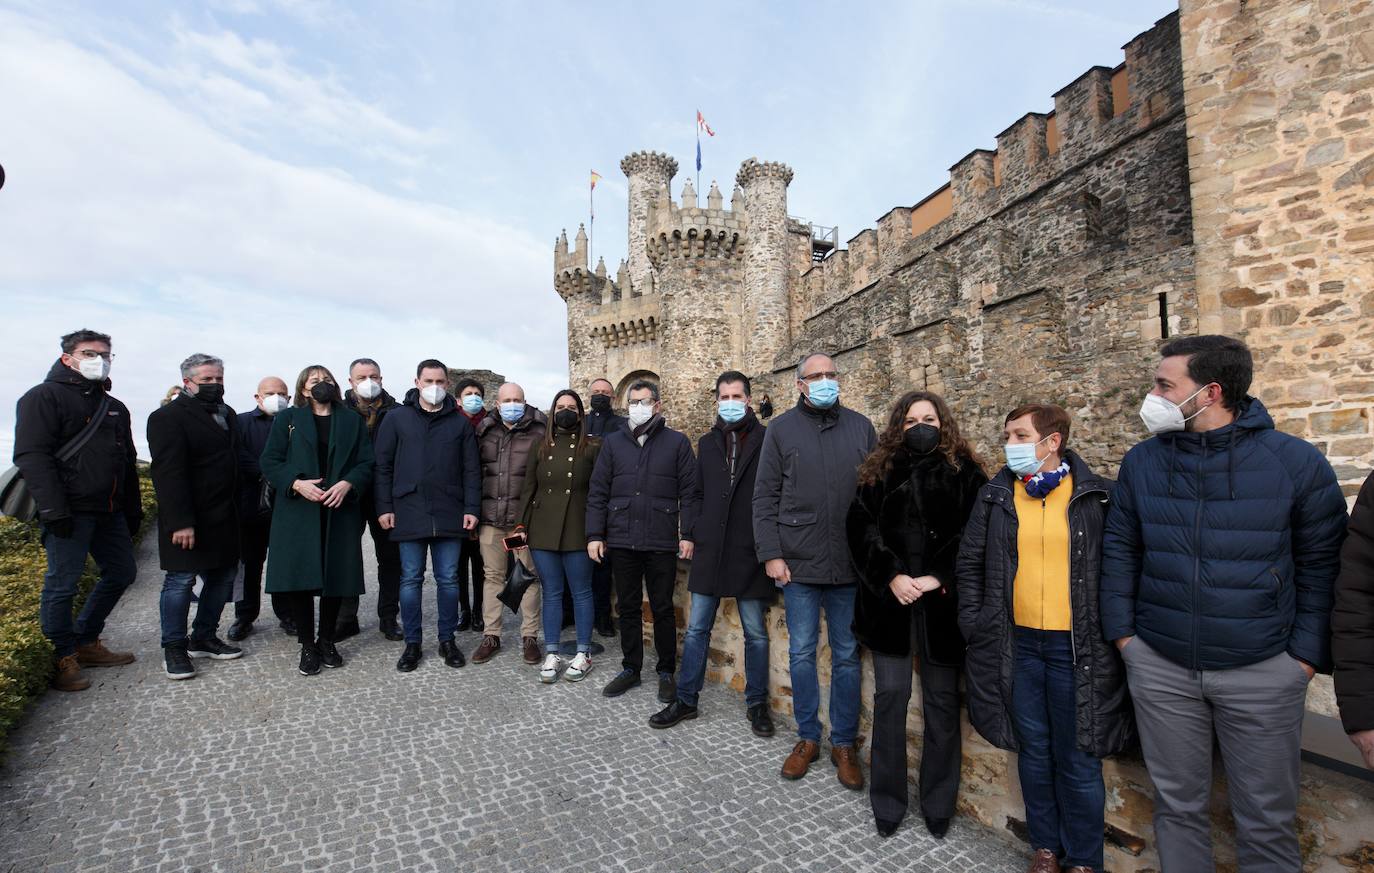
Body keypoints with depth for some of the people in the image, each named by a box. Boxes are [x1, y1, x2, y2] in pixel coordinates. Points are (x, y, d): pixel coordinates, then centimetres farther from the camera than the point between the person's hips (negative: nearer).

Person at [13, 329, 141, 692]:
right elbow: (32, 456, -14)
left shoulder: (115, 407, 18)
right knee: (62, 584, 0)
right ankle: (63, 658, 14)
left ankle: (86, 642, 28)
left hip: (109, 511, 7)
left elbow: (127, 462, 21)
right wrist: (54, 511, -21)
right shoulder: (44, 397, -4)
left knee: (122, 572, 13)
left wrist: (132, 509, 18)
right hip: (69, 512, -7)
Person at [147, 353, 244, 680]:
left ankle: (203, 638, 26)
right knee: (181, 580, 1)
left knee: (224, 575, 11)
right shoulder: (168, 417, -9)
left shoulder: (227, 414, 14)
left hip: (225, 517, 7)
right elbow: (169, 473, -17)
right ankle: (174, 648, 15)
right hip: (189, 520, -7)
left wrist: (238, 510, 10)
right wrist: (181, 522, -22)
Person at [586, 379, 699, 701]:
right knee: (628, 607, 13)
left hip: (661, 542, -2)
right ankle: (631, 668, 28)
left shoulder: (677, 442, 3)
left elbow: (688, 493, 0)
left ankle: (666, 672, 23)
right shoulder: (613, 442, 9)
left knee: (662, 609, 7)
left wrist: (687, 534, -6)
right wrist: (595, 534, 1)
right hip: (621, 541, 3)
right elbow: (598, 492, 8)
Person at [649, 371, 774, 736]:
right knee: (696, 628, 10)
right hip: (710, 549, 4)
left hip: (750, 551, -3)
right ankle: (685, 700, 25)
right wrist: (695, 535, 8)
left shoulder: (766, 440, -2)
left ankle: (757, 703, 27)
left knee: (755, 632, 10)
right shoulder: (707, 442, 11)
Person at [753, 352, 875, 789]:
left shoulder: (861, 427, 6)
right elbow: (765, 497, -1)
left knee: (847, 656, 11)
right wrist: (771, 554, -7)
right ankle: (807, 738, 28)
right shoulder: (781, 429, 1)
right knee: (802, 654, 10)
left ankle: (844, 744, 27)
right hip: (799, 565, -1)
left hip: (851, 566, 1)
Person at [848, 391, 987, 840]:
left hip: (941, 603, -1)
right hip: (890, 599, 1)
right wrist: (890, 575, -13)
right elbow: (861, 525, -1)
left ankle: (938, 804, 28)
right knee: (890, 696, 7)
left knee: (941, 701, 10)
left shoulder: (964, 471, 3)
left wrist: (937, 578, -14)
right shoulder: (879, 471, 7)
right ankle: (887, 802, 23)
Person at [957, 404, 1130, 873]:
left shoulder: (1097, 496, -4)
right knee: (1033, 750, 16)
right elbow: (970, 561, 7)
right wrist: (973, 622, 4)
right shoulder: (995, 496, 2)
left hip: (1076, 646, -2)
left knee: (1077, 759, 8)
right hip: (1017, 642, 3)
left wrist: (1113, 630, -3)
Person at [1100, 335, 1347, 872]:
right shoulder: (1142, 461, -1)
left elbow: (1321, 563, -1)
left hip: (1264, 670, -1)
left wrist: (1309, 652, -5)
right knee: (1177, 804, 15)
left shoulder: (1297, 462, -7)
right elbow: (1119, 549, 4)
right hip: (1160, 666, 2)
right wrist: (1121, 630, 0)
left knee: (1266, 821, 14)